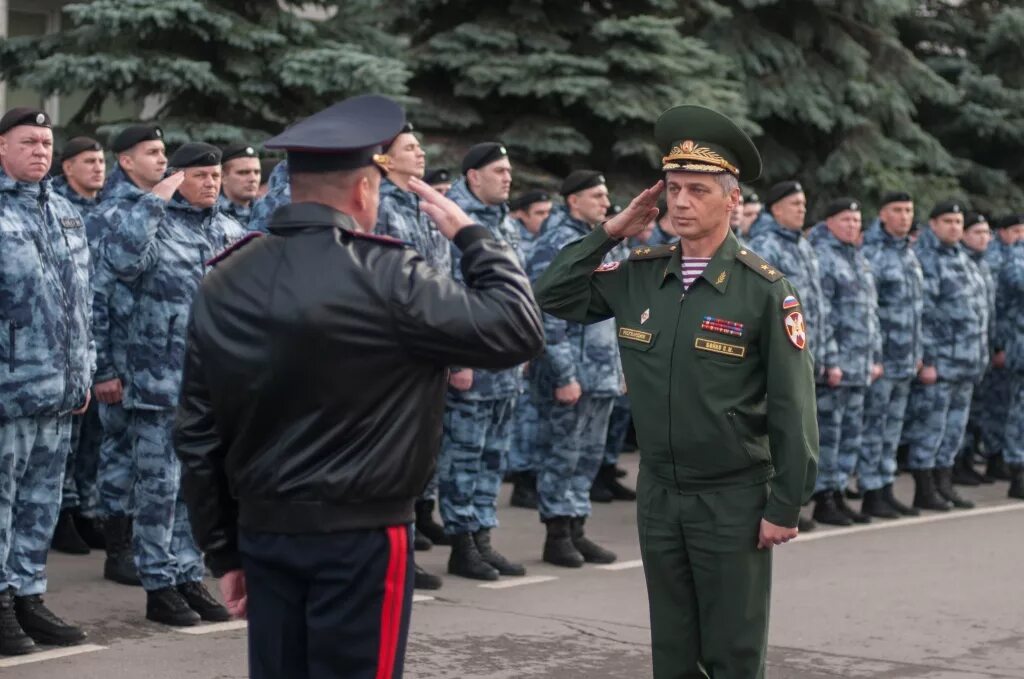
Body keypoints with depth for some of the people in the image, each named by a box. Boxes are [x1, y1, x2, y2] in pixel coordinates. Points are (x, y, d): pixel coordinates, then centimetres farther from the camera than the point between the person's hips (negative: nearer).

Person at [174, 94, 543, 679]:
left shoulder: (223, 286, 4)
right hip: (360, 537, -6)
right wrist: (473, 235, 2)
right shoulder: (383, 275, -15)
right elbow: (517, 329, -12)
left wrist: (224, 550, 15)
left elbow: (199, 434, 7)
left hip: (262, 530, 6)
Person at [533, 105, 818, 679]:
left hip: (734, 500, -4)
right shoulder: (639, 276, 3)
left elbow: (792, 408, -11)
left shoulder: (764, 289, -11)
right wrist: (611, 232, 1)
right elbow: (553, 296, 10)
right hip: (658, 496, 5)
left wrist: (785, 507, -12)